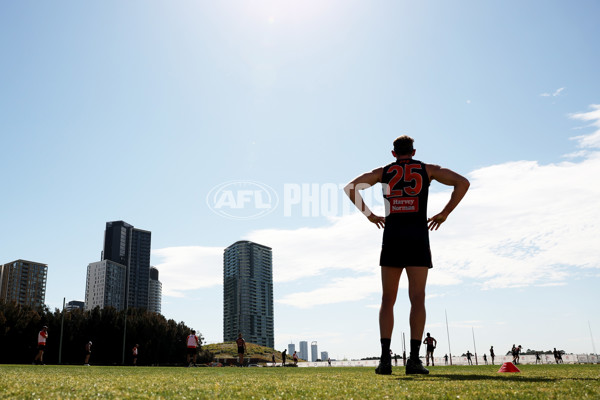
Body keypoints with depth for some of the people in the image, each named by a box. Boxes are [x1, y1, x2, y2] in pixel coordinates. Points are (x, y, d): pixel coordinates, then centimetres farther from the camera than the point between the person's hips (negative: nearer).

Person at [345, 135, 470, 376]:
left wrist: (369, 214, 11)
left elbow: (350, 187, 9)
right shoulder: (427, 169, 14)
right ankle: (414, 359, -13)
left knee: (388, 300, 3)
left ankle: (385, 358, -7)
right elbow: (462, 183, 4)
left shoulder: (383, 172, 16)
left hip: (392, 238, 1)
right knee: (417, 299, -4)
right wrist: (445, 213, 6)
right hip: (417, 239, -1)